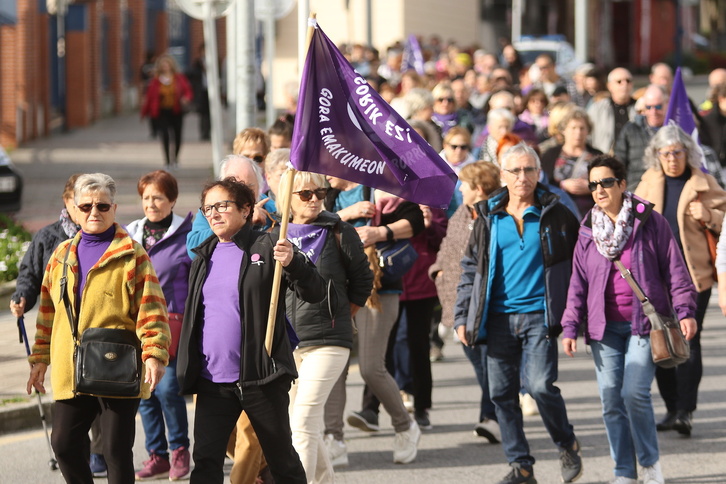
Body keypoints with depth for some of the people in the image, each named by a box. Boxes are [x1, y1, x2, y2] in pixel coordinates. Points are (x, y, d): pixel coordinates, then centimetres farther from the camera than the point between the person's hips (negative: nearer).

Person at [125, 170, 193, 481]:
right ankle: (157, 456, 15)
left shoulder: (187, 235, -3)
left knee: (167, 388, -13)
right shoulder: (130, 234, 11)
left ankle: (180, 450, 6)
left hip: (174, 324, -5)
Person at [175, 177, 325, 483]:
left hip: (261, 377, -5)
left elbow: (315, 294, -10)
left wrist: (292, 264, -29)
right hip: (213, 379, 5)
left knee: (282, 459, 8)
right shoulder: (204, 256, 14)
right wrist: (186, 370, 17)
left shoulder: (268, 248, -4)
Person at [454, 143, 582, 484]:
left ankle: (567, 445, 9)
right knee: (502, 392, 2)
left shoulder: (555, 214, 4)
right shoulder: (488, 218, 10)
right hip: (498, 317, 3)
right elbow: (470, 269, 15)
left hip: (539, 315, -3)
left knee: (541, 385, -15)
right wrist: (463, 316, 8)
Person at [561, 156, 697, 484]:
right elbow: (578, 282, 12)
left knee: (634, 392, -15)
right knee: (611, 399, 0)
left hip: (644, 323, -4)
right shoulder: (588, 232, 10)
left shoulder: (649, 222, 0)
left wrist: (685, 311, -7)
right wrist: (570, 327, 6)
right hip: (604, 328, 4)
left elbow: (674, 269, 1)